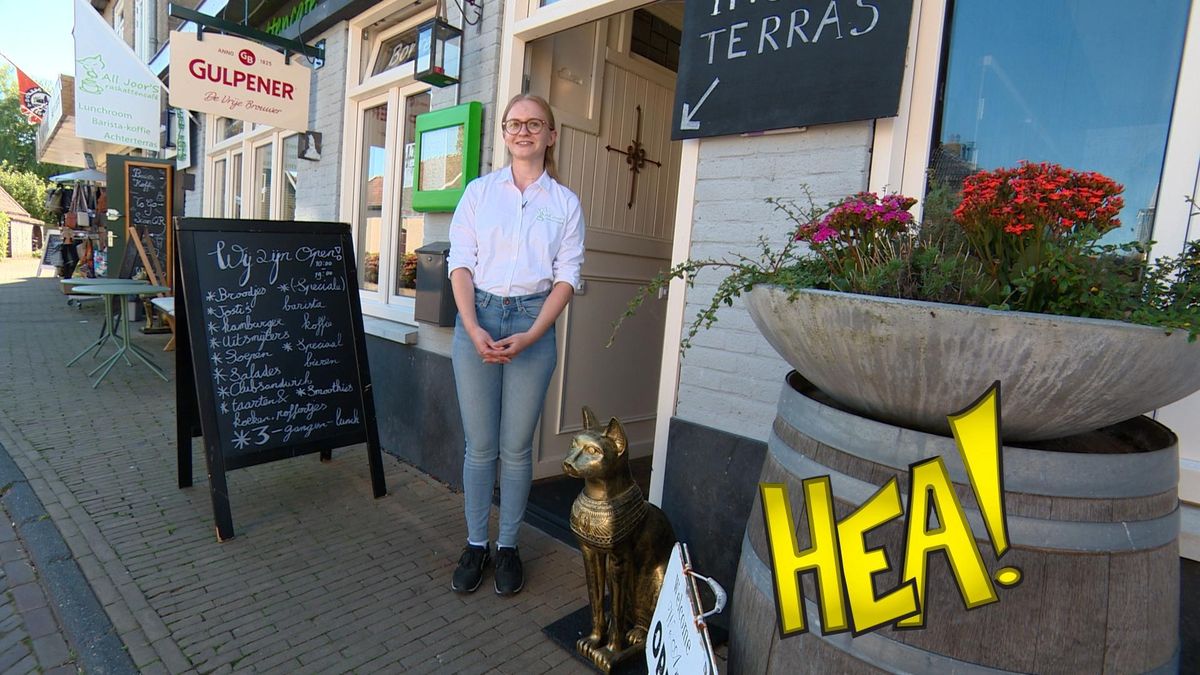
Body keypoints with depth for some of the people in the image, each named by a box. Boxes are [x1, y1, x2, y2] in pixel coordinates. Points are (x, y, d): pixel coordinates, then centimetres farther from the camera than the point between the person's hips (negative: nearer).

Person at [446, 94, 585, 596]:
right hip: (477, 318, 1)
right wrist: (473, 328, -13)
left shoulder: (565, 202, 8)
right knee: (479, 445, 5)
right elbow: (460, 263, 2)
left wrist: (530, 336, -12)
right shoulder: (480, 191, 9)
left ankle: (508, 545, 22)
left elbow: (566, 277, 1)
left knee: (516, 446, 6)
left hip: (534, 323, 0)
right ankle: (476, 544, 22)